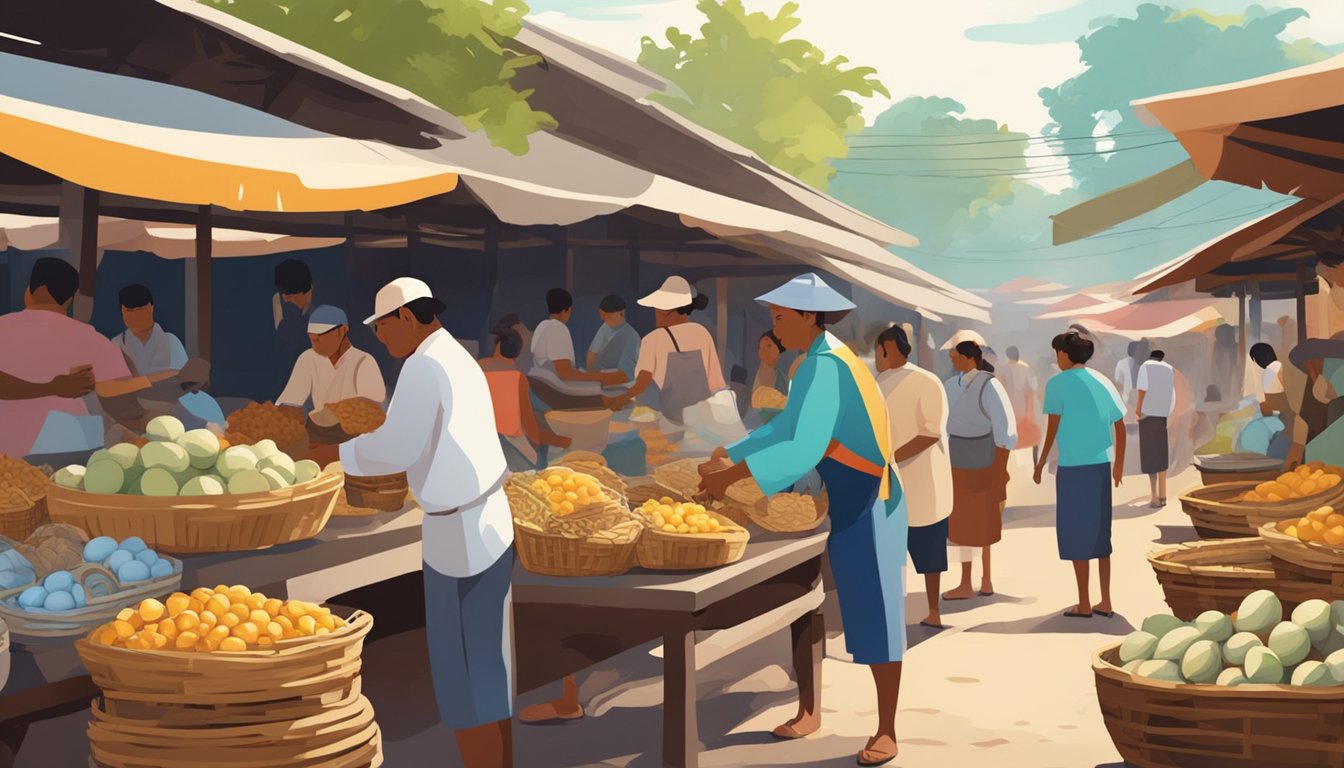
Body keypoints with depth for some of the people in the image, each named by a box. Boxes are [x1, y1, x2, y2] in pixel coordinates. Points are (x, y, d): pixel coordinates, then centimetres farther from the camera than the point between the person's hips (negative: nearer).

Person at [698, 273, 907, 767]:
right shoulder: (820, 361, 7)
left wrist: (731, 476, -29)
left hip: (861, 508, -10)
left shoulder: (826, 366, -24)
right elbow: (785, 428, 14)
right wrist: (727, 457, 5)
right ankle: (809, 713, 23)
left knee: (872, 616, -2)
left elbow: (802, 450, -33)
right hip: (825, 502, 10)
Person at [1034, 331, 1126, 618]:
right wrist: (1119, 464, 24)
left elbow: (1053, 428, -8)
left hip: (1073, 467, -6)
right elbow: (1120, 427, 13)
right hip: (1101, 465, 6)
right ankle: (1105, 602, 15)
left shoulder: (1057, 383, -6)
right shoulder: (1102, 382, 10)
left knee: (1076, 534, 3)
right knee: (1099, 533, 13)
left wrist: (1040, 464, 3)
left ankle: (1084, 604, 6)